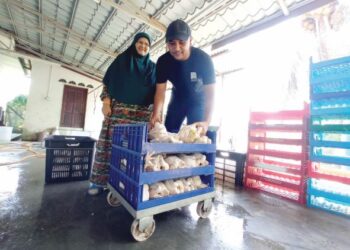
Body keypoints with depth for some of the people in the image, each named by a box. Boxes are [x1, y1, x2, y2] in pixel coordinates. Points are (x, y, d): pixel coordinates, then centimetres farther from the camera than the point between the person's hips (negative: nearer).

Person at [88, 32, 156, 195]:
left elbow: (156, 92, 11)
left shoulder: (152, 67, 17)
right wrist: (106, 103, -4)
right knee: (111, 144, -3)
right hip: (118, 111, -1)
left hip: (143, 114, 1)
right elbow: (107, 83, 9)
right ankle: (99, 181, 9)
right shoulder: (121, 60, 13)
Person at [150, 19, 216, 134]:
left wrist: (206, 121, -44)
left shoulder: (203, 59, -27)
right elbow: (160, 91, -19)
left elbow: (209, 93, -30)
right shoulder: (163, 61, -19)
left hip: (198, 100, -2)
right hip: (178, 99, 3)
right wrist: (156, 114, -38)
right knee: (168, 133, 1)